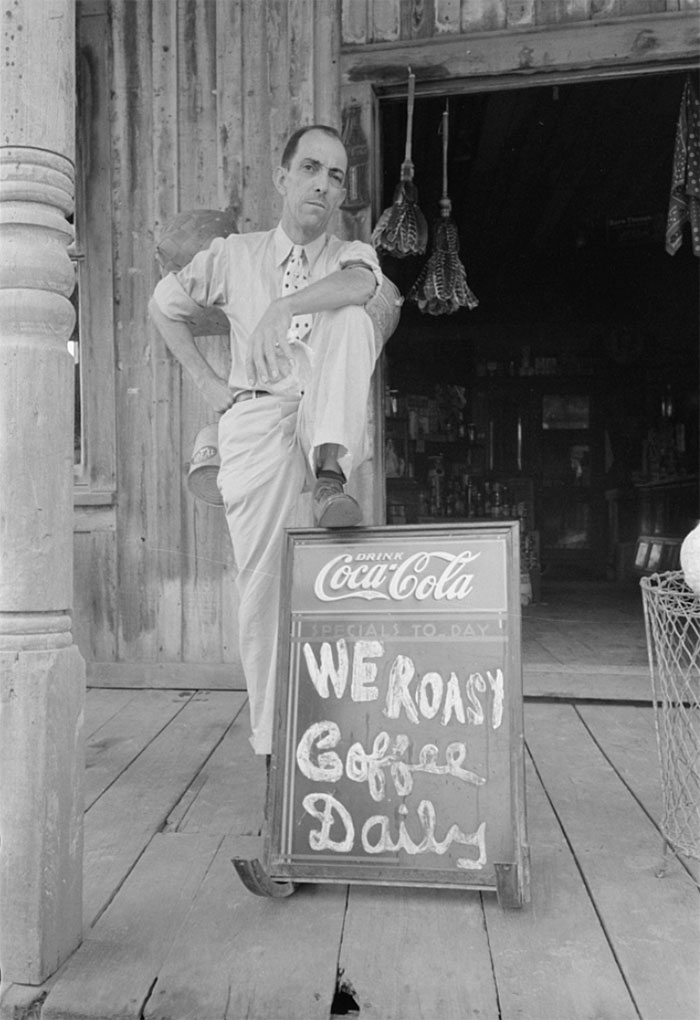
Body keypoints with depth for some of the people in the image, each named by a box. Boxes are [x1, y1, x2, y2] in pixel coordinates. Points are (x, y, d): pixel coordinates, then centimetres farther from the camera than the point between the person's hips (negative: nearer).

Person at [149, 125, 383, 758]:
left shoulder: (352, 255, 7)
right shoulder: (233, 257, 8)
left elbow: (360, 284, -19)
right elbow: (164, 305, 21)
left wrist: (280, 309, -31)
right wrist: (208, 383, 12)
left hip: (331, 423, 0)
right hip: (259, 422, 0)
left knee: (350, 317, -24)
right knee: (263, 582, -7)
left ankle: (330, 478, -34)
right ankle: (274, 743, 5)